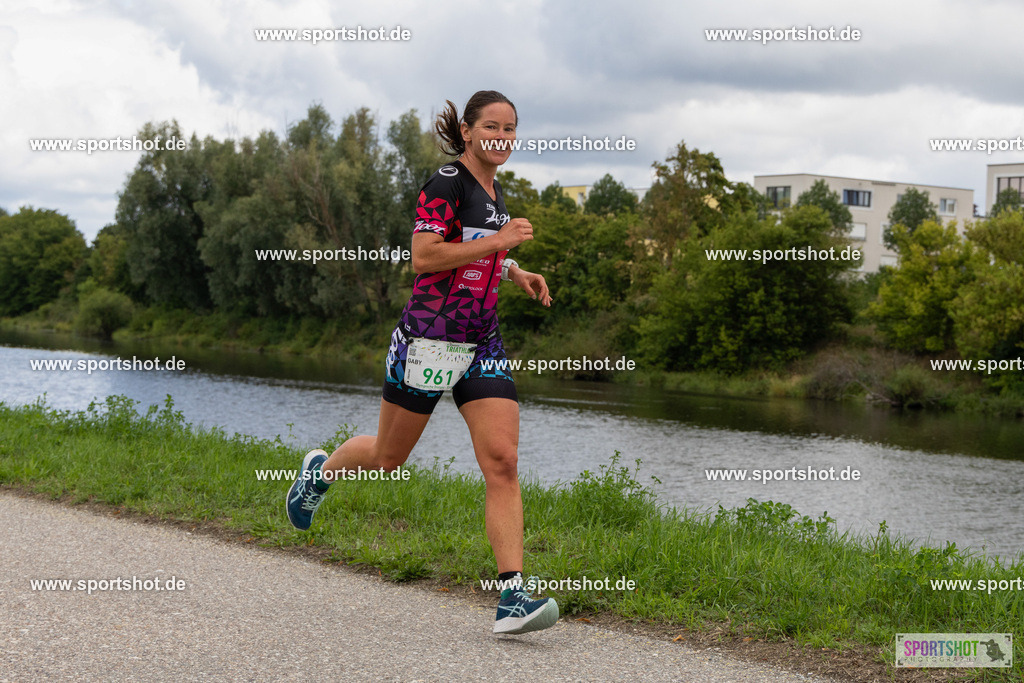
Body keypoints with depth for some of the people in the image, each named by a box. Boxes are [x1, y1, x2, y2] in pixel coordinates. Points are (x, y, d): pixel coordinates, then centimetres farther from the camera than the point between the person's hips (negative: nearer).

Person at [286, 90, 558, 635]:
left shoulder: (493, 190, 14)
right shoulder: (447, 183, -11)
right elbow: (423, 256, -20)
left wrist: (514, 272, 16)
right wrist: (497, 241, -20)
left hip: (483, 343, 6)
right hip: (429, 339, -6)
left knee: (502, 462, -9)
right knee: (387, 458, 11)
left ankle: (512, 599, -14)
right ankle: (321, 470, 45)